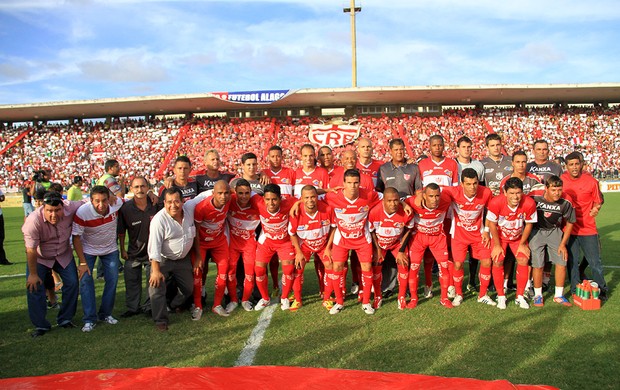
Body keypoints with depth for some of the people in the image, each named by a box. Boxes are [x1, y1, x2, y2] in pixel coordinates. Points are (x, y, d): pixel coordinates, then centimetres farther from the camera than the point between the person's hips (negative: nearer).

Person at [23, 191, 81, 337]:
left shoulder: (70, 208, -26)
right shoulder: (33, 220, -34)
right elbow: (31, 250, -26)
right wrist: (33, 274, -20)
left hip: (64, 255, 3)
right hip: (39, 258, -3)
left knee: (72, 283, -3)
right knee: (34, 288, -10)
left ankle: (65, 319, 16)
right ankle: (40, 326, 6)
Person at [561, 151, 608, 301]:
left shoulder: (591, 181, -4)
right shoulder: (561, 180, -2)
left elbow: (598, 201, 8)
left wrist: (595, 209, -8)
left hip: (588, 228, -1)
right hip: (568, 228, 1)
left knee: (595, 261, 5)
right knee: (572, 261, 8)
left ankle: (601, 289, 22)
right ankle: (575, 290, 21)